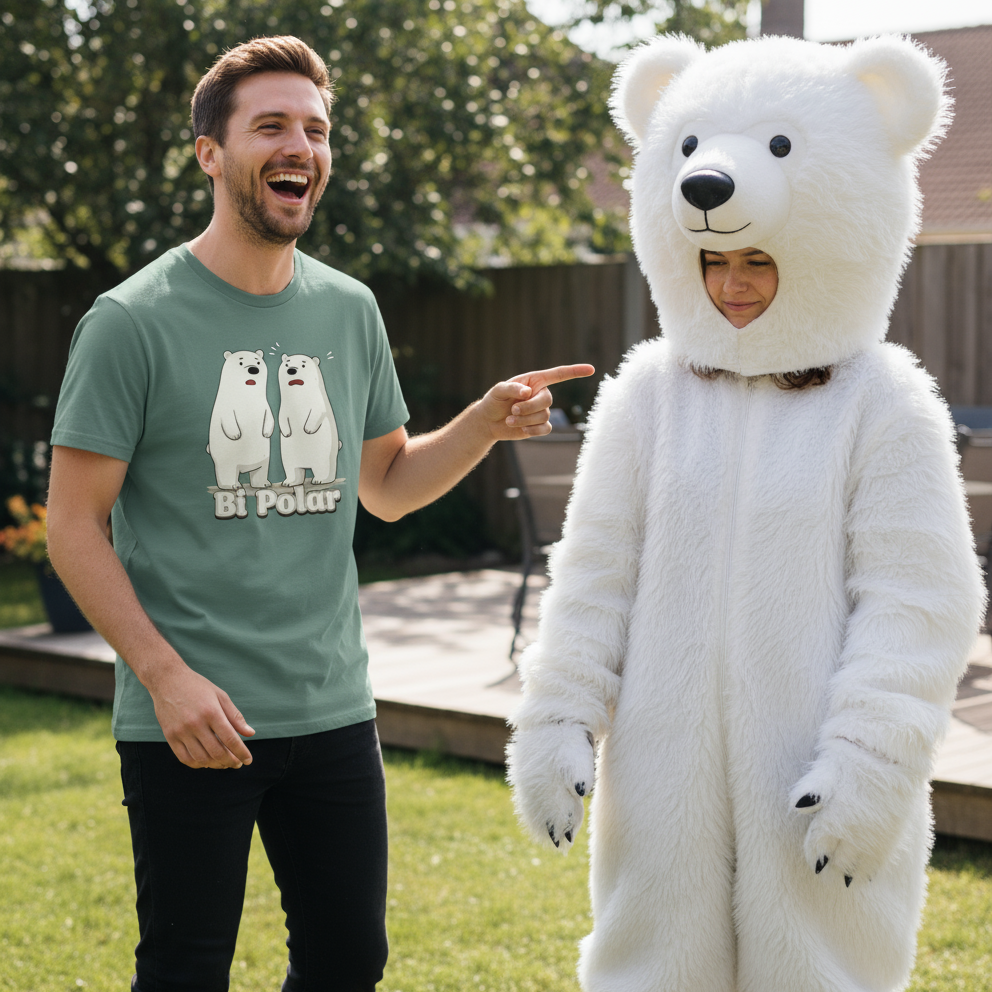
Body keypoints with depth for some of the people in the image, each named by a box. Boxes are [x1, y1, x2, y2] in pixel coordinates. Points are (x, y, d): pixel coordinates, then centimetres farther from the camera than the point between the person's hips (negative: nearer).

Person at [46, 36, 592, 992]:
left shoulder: (349, 311, 7)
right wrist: (166, 676, -16)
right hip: (187, 724, -5)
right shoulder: (133, 322, -9)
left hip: (332, 709, 5)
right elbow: (74, 525, -8)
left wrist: (485, 422, -1)